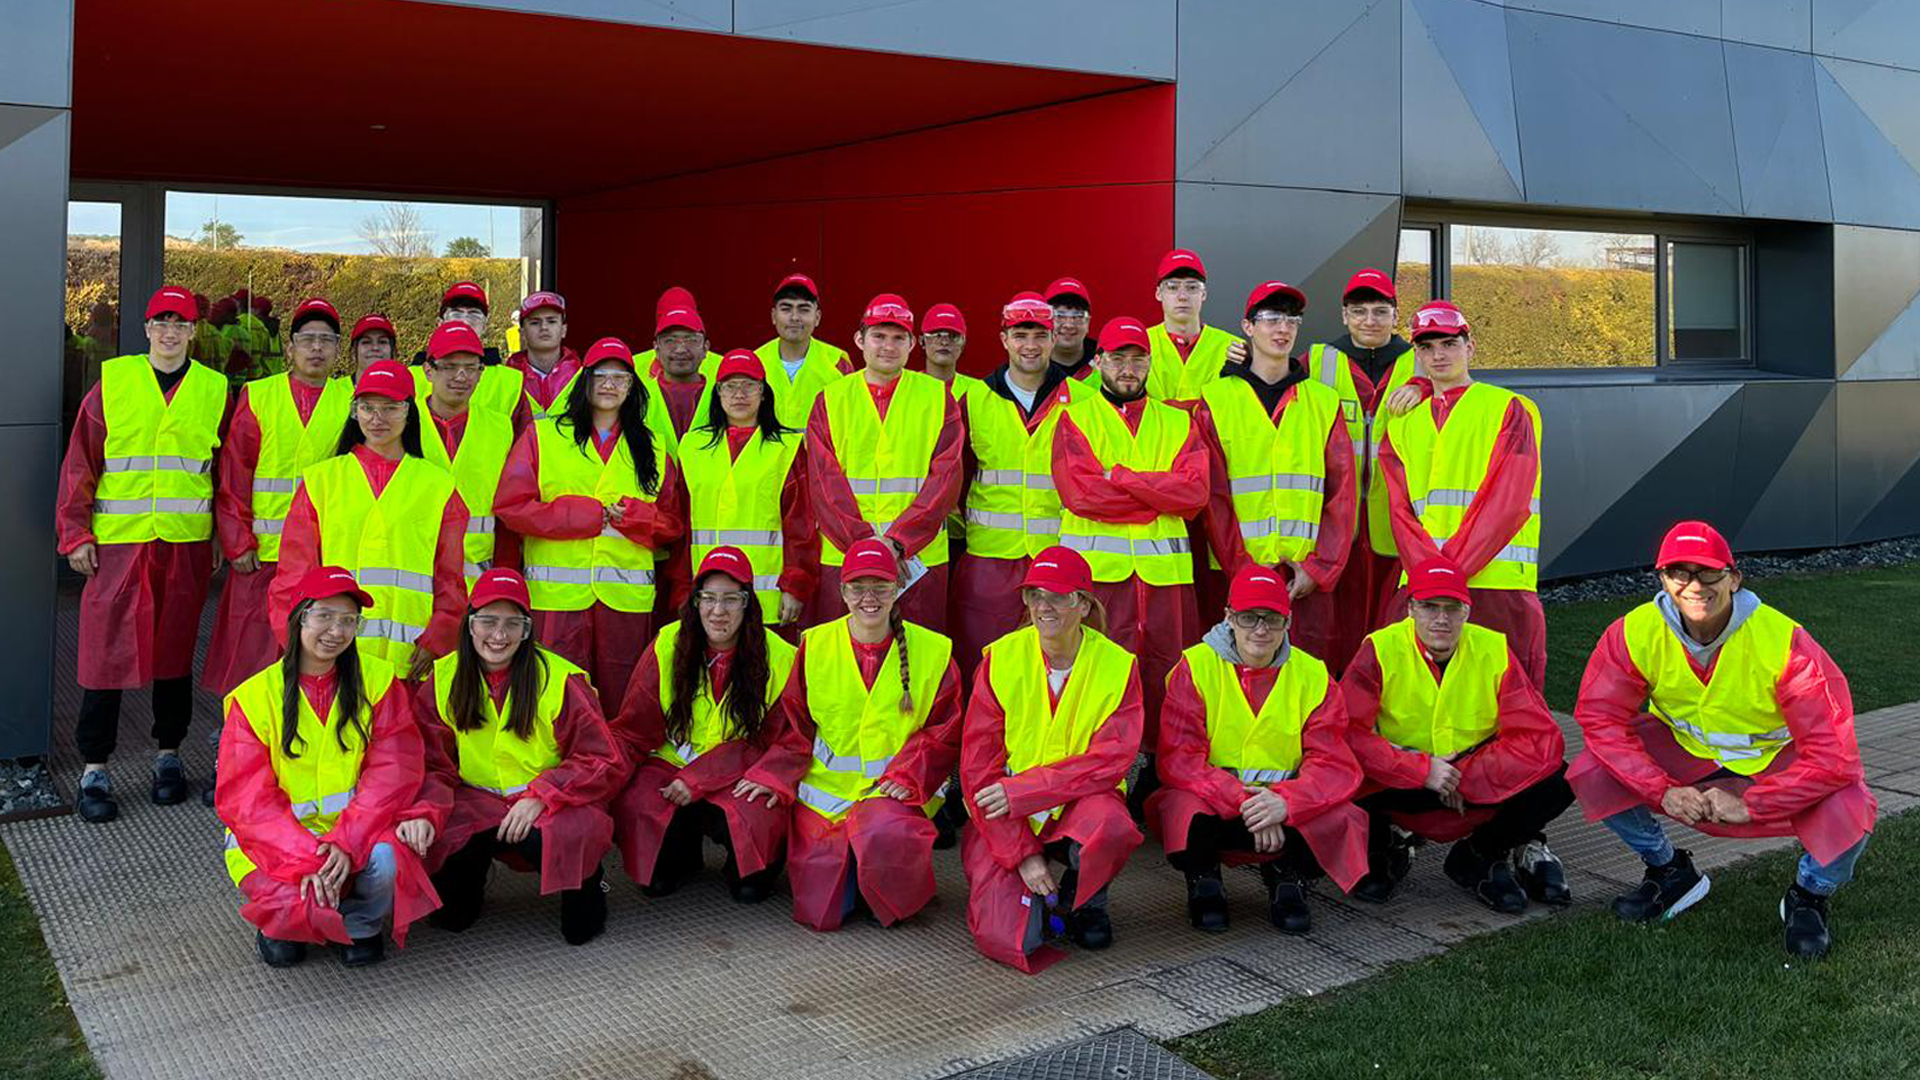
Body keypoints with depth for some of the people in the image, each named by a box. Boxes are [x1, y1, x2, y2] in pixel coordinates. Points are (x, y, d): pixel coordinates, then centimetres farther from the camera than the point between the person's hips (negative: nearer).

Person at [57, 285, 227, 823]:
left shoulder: (214, 390, 7)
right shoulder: (112, 382, 2)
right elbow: (81, 462, 2)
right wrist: (75, 533, -3)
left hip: (186, 544, 1)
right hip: (117, 542, -1)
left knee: (175, 648, 10)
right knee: (107, 647, -1)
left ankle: (168, 754, 24)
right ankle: (94, 768, 10)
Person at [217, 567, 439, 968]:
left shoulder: (378, 680, 0)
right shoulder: (254, 697, -3)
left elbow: (393, 771, -8)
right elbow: (247, 800, -10)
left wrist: (345, 842, -23)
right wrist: (306, 859, -26)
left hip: (357, 829, 1)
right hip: (277, 841, 0)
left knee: (388, 859, -32)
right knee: (298, 900, -29)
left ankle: (360, 924, 4)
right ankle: (282, 922, 12)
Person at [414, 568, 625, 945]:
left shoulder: (561, 680, -10)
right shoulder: (441, 681, 0)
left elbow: (603, 763, -8)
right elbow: (434, 767, 1)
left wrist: (539, 797, -20)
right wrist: (426, 813, -21)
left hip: (552, 805, -2)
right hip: (477, 800, 2)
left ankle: (585, 887, 2)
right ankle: (469, 878, 15)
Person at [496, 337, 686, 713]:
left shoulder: (653, 447, 17)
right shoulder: (541, 436, 10)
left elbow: (673, 522, 15)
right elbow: (510, 506, -1)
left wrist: (631, 516, -6)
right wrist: (588, 515, -7)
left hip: (627, 595, 2)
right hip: (557, 594, -2)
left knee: (620, 703, 3)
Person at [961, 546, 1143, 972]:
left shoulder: (1118, 665, -7)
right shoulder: (1001, 658, -7)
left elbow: (1110, 760, -13)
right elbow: (978, 766, -8)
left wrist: (1020, 790, -22)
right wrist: (1022, 852, -16)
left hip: (1079, 803, 0)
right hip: (1004, 820, 0)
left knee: (1111, 827, -36)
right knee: (1003, 939, -21)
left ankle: (1082, 900, 0)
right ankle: (1037, 896, 17)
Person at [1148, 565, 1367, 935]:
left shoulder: (1313, 675, 1)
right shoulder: (1195, 667, -5)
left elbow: (1335, 766, -7)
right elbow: (1178, 758, -14)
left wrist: (1285, 802, -28)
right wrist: (1243, 802, -28)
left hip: (1288, 811, 2)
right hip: (1213, 808, -2)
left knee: (1343, 818, -26)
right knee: (1180, 807, -34)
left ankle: (1288, 878, 6)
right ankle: (1203, 881, 0)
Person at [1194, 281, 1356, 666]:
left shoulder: (1324, 401, 12)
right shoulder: (1216, 400, 6)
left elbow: (1342, 494, 7)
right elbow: (1213, 495, -1)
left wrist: (1320, 568, -5)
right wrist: (1242, 569, -10)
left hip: (1309, 577, 2)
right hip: (1237, 574, -2)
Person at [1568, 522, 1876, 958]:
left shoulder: (1785, 642, -29)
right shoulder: (1635, 632, -21)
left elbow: (1834, 753, -30)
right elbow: (1601, 717, -18)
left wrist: (1749, 806, -30)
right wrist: (1662, 791, -27)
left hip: (1774, 759, -2)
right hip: (1684, 750, 3)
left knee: (1847, 816, -32)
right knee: (1592, 773, -22)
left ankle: (1808, 897, 6)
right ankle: (1671, 874, 8)